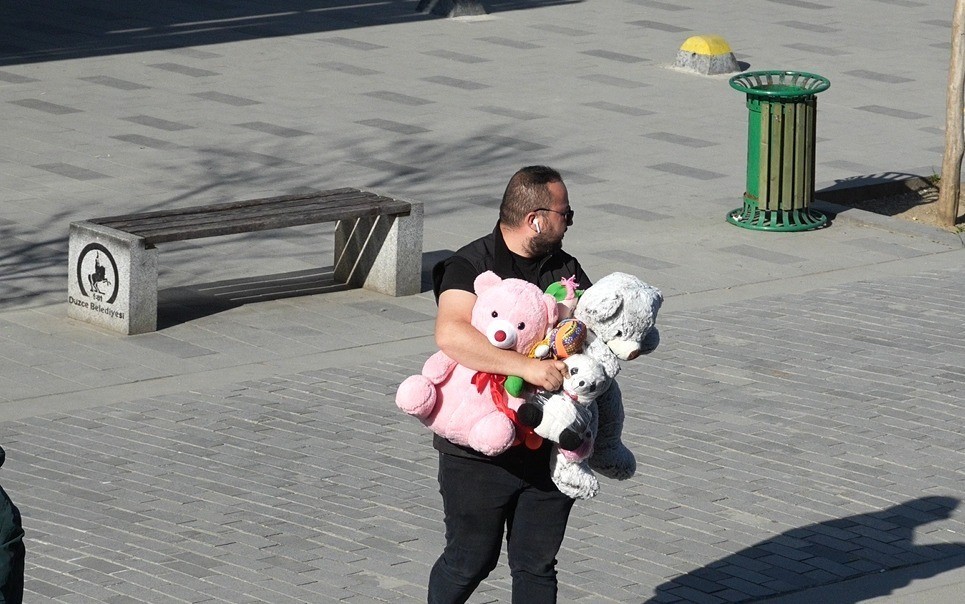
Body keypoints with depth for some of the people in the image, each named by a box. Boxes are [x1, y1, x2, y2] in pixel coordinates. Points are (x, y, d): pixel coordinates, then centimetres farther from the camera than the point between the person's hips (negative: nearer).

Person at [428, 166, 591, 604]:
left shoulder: (565, 269, 11)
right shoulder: (471, 266, -11)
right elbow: (451, 334, -29)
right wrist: (527, 367, -36)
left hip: (549, 449, 5)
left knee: (537, 565, 9)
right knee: (470, 560, 6)